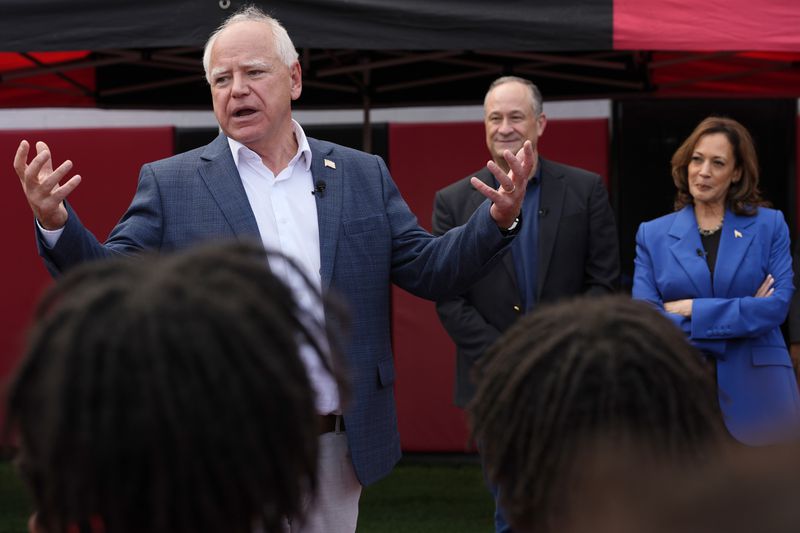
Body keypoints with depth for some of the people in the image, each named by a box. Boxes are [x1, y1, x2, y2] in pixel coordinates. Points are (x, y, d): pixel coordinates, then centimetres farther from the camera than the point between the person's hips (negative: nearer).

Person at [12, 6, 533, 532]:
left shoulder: (364, 176, 7)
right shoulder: (171, 183, 0)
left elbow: (430, 271, 5)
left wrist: (498, 218, -12)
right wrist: (56, 223, -22)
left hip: (337, 449, 3)